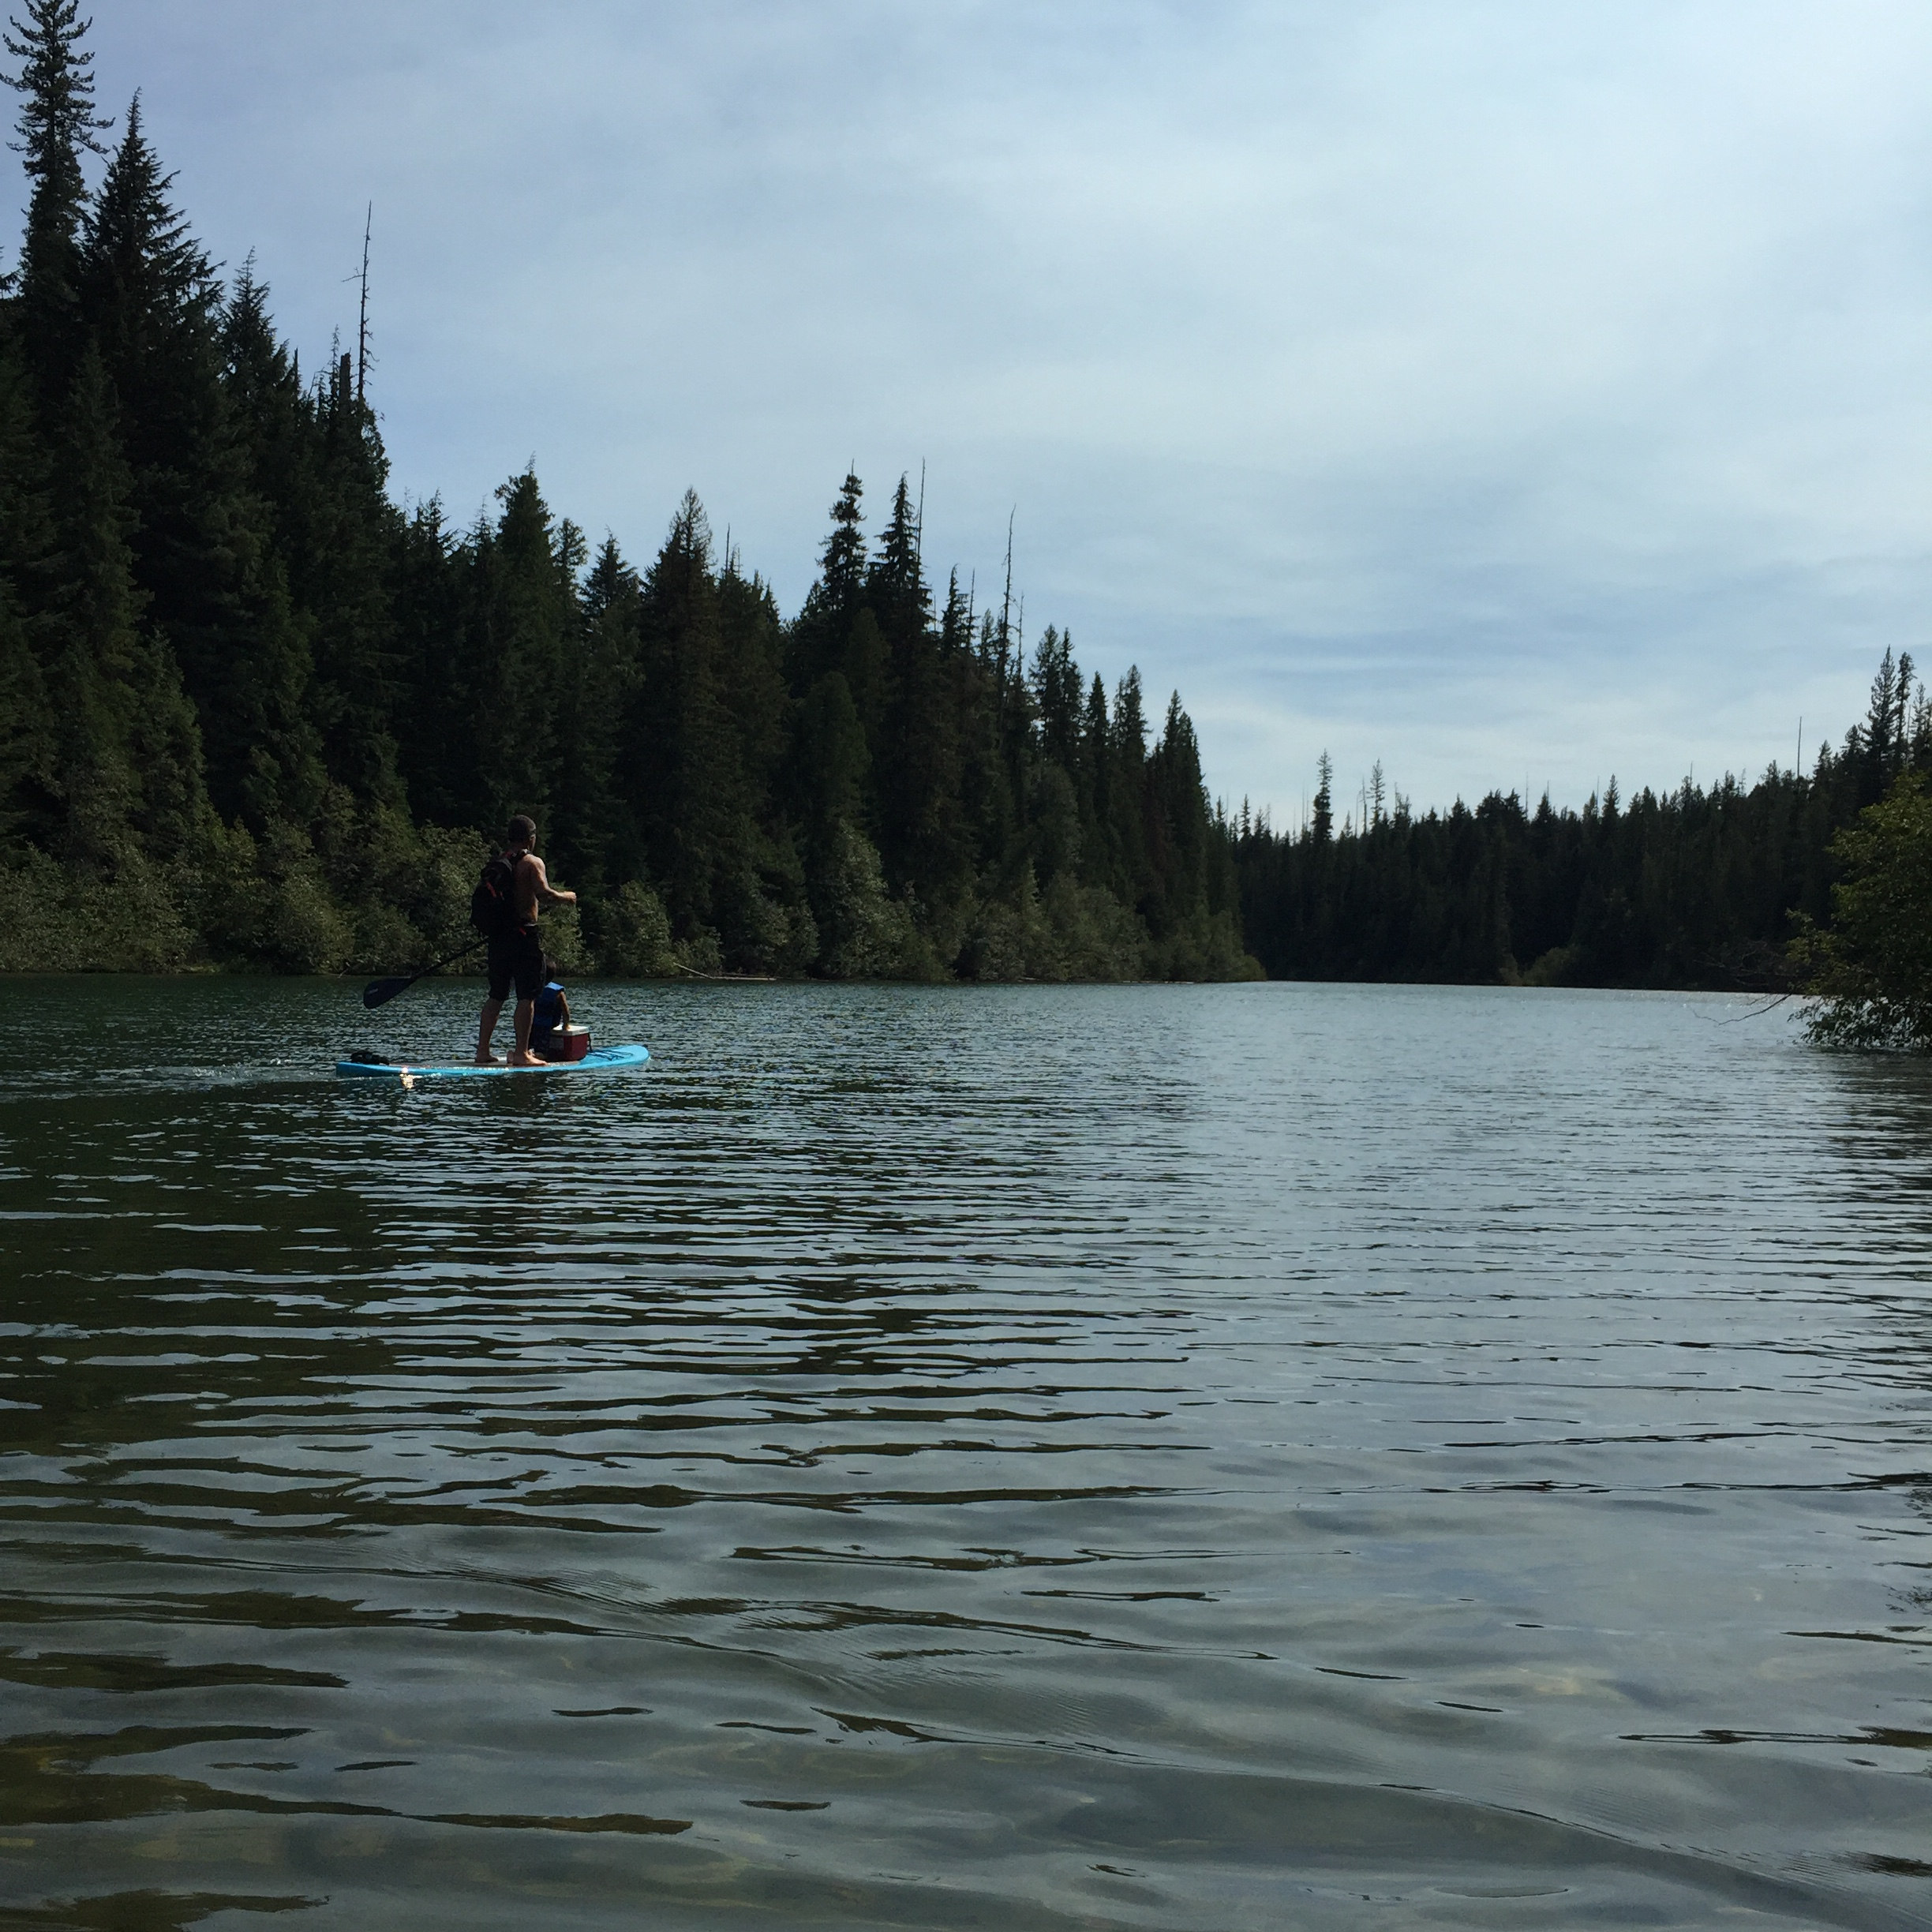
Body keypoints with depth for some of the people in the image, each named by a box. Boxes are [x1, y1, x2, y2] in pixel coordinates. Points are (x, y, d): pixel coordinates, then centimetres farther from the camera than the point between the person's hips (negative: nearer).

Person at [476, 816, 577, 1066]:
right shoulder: (532, 863, -7)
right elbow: (544, 894, -20)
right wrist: (566, 898, -2)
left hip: (498, 936, 7)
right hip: (523, 935, -7)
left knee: (496, 995, 14)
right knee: (526, 996, -4)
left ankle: (482, 1051, 14)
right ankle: (521, 1053, -7)